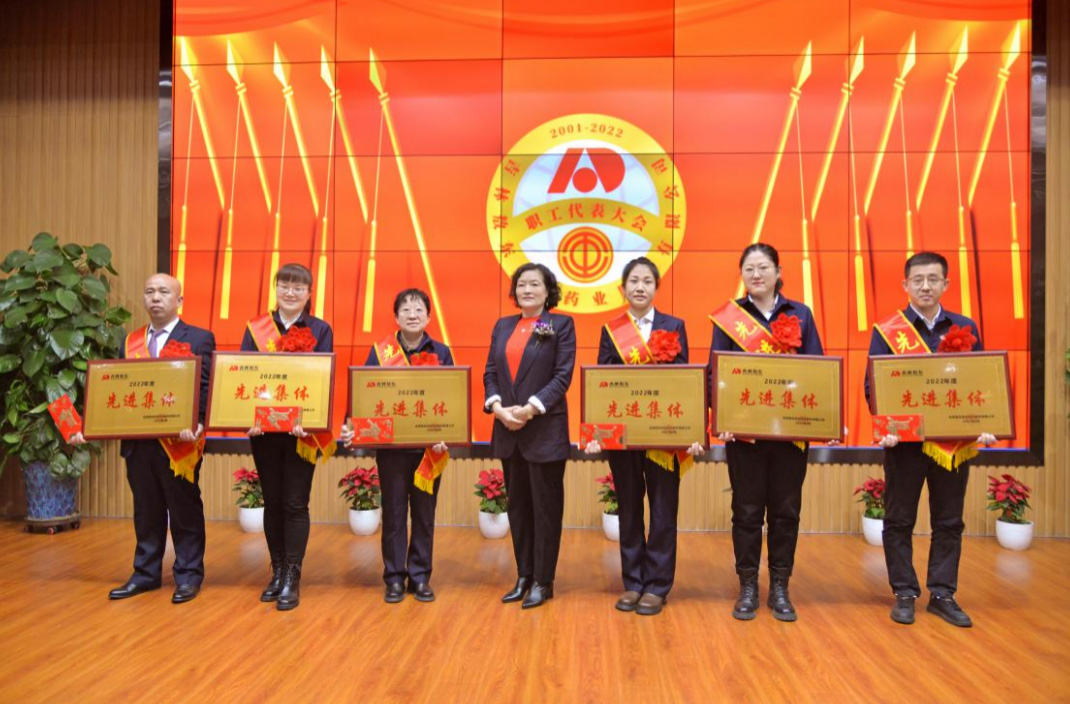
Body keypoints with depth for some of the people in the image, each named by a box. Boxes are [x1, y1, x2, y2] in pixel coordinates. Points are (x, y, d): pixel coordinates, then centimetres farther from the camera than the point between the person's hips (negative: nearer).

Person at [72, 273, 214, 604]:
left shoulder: (200, 338, -3)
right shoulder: (129, 341, 13)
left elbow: (206, 388, -11)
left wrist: (195, 424, -26)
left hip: (179, 442, -5)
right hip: (138, 441, 5)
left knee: (184, 510, 6)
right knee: (146, 511, 16)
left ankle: (188, 575, 18)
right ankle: (146, 573, 29)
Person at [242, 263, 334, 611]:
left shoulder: (320, 330, 1)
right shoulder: (255, 328, 6)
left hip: (303, 430, -2)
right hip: (264, 428, 2)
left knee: (295, 504, 1)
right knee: (272, 502, 11)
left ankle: (292, 579, 11)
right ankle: (277, 572, 25)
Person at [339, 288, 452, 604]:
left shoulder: (441, 353, 2)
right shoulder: (380, 352, 1)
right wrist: (352, 425, -19)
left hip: (430, 447, 1)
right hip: (391, 445, 0)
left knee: (424, 513, 9)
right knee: (393, 512, 7)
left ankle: (420, 576, 22)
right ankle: (394, 577, 20)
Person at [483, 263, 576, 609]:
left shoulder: (561, 324, -2)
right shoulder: (502, 326, 13)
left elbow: (563, 376, -10)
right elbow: (490, 372, 9)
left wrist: (530, 409, -18)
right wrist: (497, 406, -9)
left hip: (545, 429, -5)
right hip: (508, 430, 5)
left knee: (545, 507, 4)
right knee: (517, 506, 13)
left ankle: (543, 581, 16)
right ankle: (524, 576, 26)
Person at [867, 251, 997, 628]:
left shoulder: (966, 328, 6)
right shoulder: (887, 330, -2)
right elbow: (873, 386, -6)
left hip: (955, 441, 3)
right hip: (905, 440, -2)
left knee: (949, 521, 11)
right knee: (899, 520, 6)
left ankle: (942, 594, 24)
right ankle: (904, 593, 19)